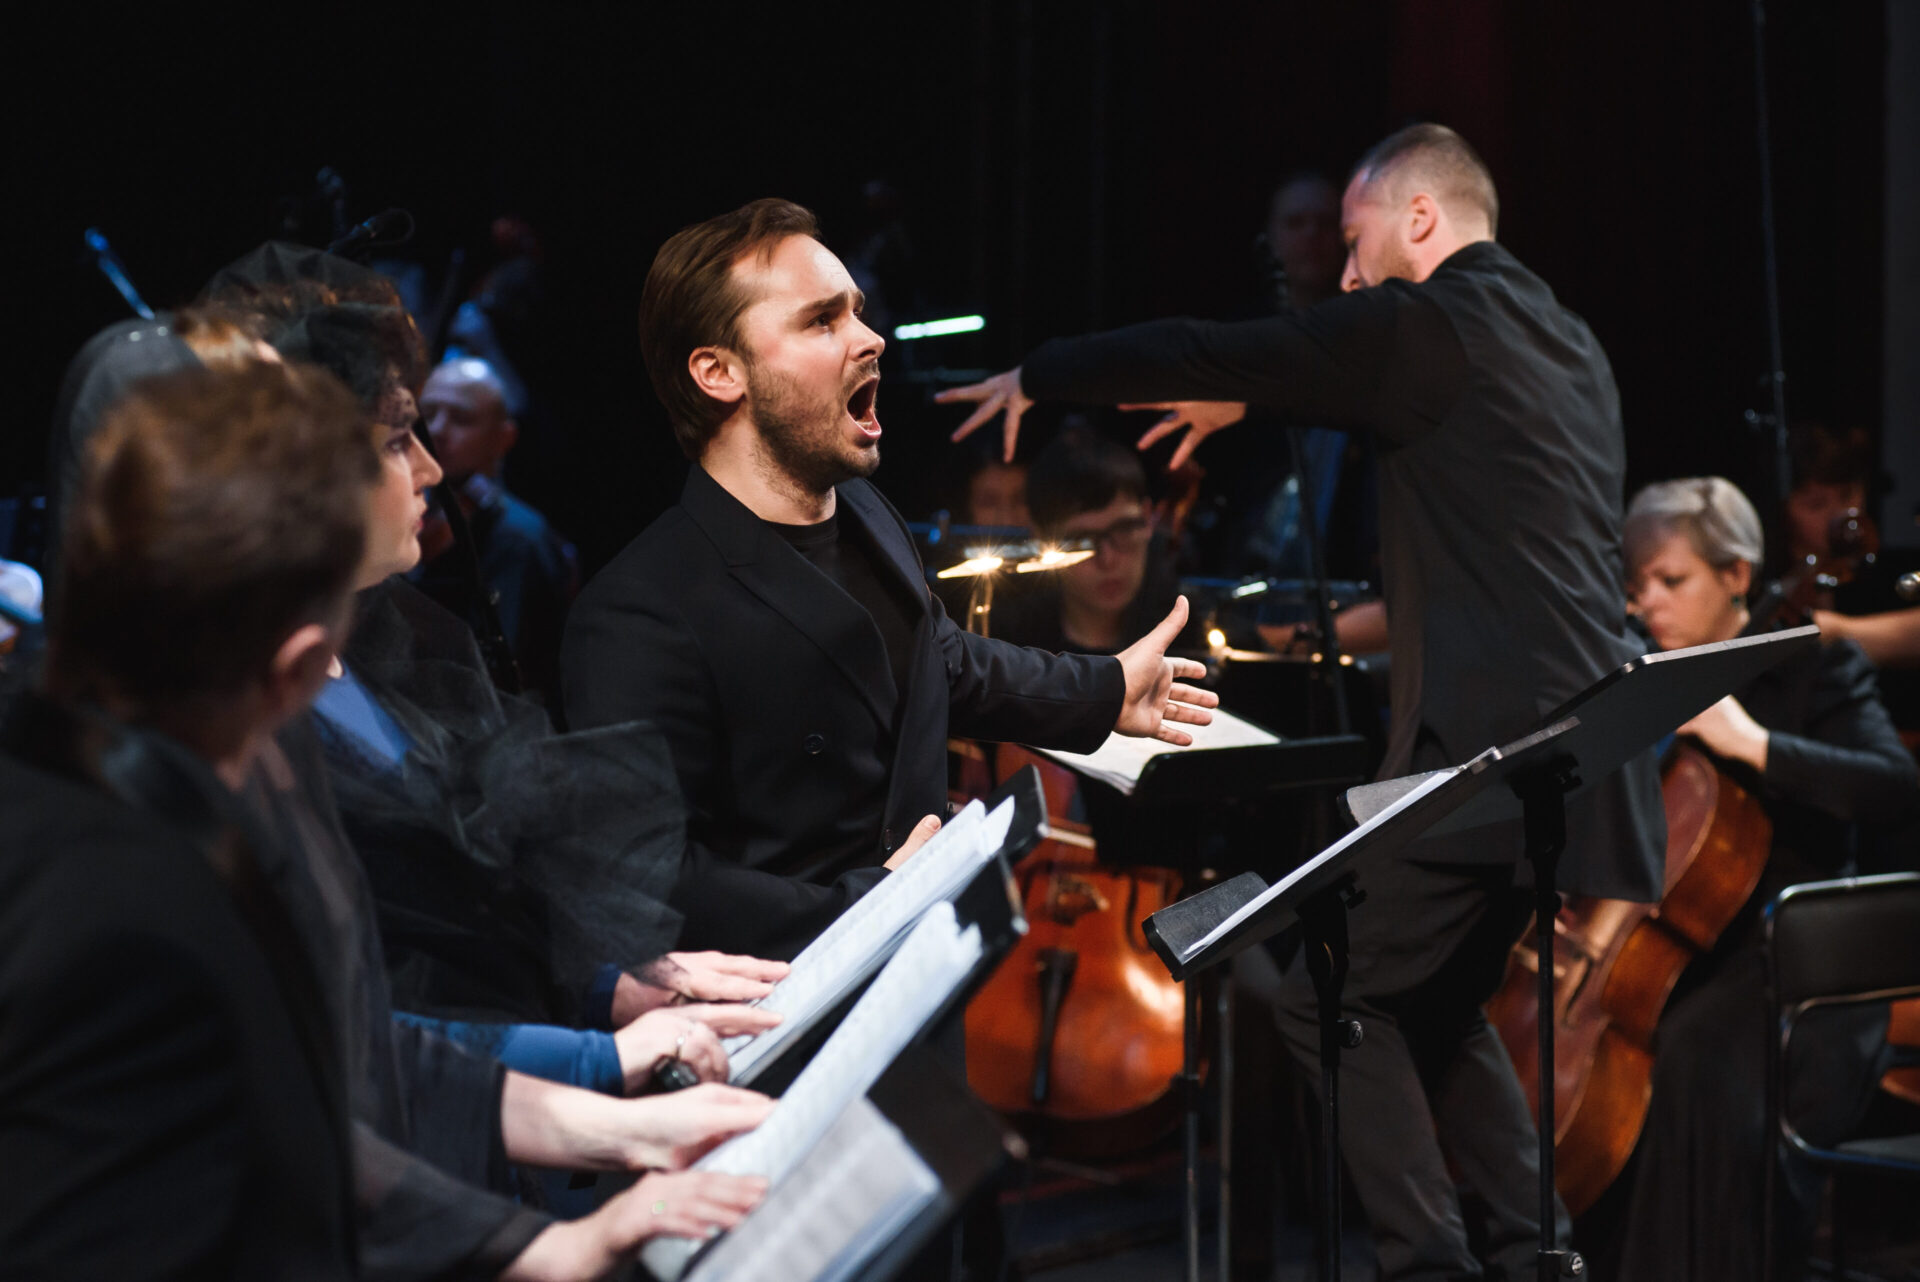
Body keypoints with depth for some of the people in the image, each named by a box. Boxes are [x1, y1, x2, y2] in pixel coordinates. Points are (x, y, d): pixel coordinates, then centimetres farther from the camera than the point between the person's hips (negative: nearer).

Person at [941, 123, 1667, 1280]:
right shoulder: (1565, 342, 20)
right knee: (1434, 1002, 21)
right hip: (1584, 736, 9)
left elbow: (1205, 356, -3)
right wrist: (1242, 401, 42)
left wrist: (1038, 377, 10)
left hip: (1492, 744, -9)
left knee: (1338, 997, -1)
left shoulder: (1432, 321, -7)